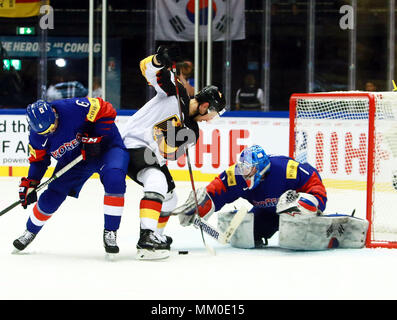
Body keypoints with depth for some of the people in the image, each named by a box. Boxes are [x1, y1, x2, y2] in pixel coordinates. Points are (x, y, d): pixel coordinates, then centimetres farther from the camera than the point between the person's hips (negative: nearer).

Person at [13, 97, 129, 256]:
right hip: (72, 159, 4)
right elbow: (38, 160, 1)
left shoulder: (73, 108, -34)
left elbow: (107, 111, -25)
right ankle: (30, 231, 32)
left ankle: (110, 232, -22)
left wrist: (94, 138, -28)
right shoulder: (37, 136, -15)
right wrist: (29, 184, -9)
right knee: (50, 198, 1)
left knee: (114, 179, -34)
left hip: (106, 146, -4)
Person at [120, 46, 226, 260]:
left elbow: (169, 153, -3)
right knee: (158, 181, -30)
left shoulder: (192, 131, 9)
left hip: (151, 155, 10)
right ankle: (146, 238, -40)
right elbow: (149, 67, -15)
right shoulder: (175, 93, -8)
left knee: (169, 197, 19)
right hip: (132, 144, -10)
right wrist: (160, 59, -37)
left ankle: (155, 236, 42)